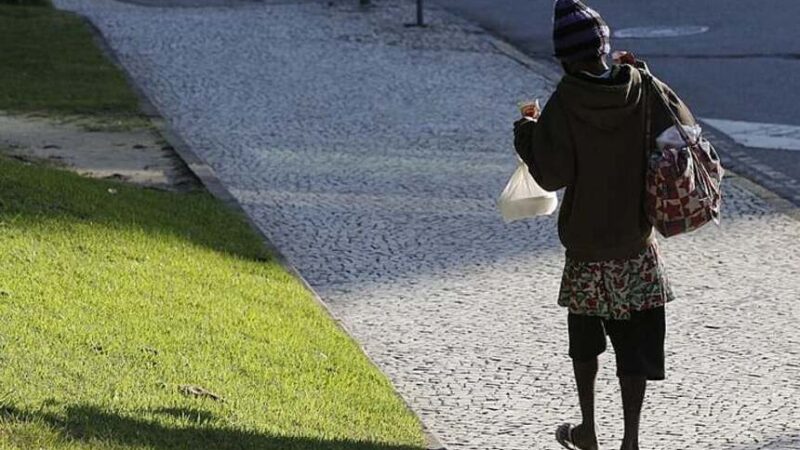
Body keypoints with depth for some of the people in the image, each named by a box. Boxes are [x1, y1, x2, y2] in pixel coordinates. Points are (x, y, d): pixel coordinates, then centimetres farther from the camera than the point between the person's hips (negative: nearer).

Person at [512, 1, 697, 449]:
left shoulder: (565, 103, -16)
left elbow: (551, 174, -18)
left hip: (588, 245, -1)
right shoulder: (643, 89, -8)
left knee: (585, 336, 19)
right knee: (636, 342, 7)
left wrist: (526, 133, -1)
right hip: (639, 243, 2)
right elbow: (686, 130, 3)